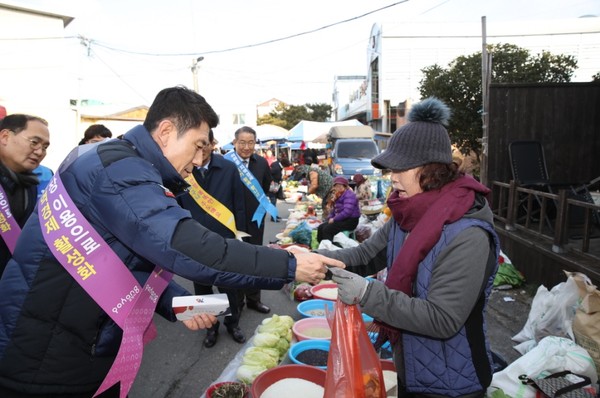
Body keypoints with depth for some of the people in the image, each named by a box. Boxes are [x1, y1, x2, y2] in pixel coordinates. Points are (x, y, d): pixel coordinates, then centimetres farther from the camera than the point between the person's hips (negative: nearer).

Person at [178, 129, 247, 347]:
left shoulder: (229, 169, -7)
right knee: (202, 288, 16)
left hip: (224, 239, 0)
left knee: (229, 286, 14)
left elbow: (239, 206, -2)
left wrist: (238, 236, -2)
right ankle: (210, 327, 36)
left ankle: (232, 324, 36)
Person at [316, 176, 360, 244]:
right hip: (340, 219, 9)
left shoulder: (349, 195, -13)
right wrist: (330, 218, -2)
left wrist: (334, 219, -18)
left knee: (327, 229, -25)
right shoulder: (337, 196, 16)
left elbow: (347, 212, -25)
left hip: (350, 221, -9)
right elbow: (333, 209, 19)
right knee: (320, 228, -7)